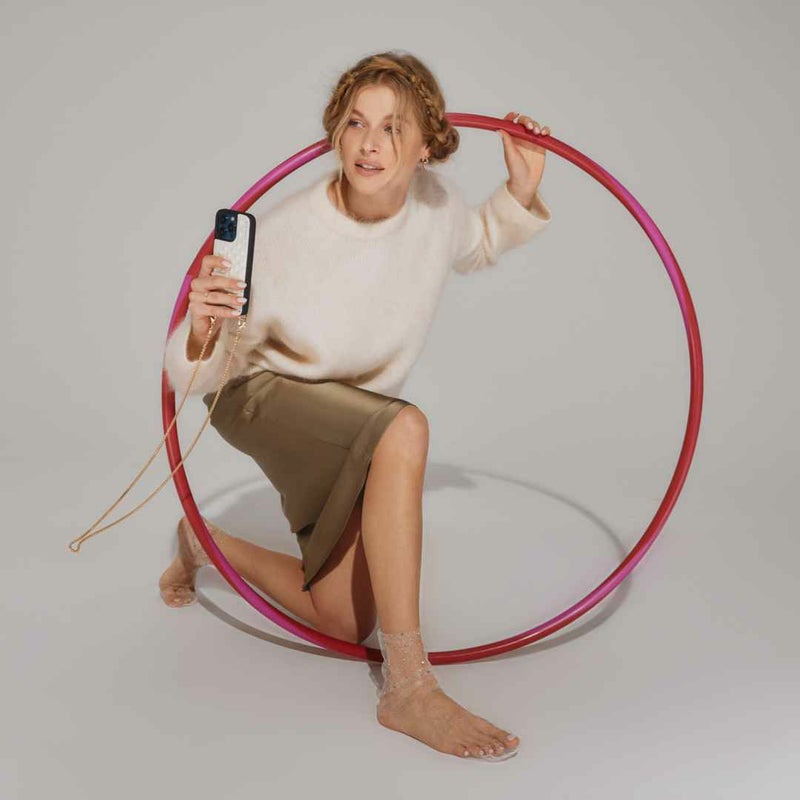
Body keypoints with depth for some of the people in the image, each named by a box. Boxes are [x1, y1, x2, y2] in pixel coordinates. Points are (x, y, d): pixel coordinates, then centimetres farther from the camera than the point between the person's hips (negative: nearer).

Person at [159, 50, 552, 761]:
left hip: (352, 420, 6)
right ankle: (409, 688, -32)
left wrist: (521, 193, -9)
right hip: (264, 395, -5)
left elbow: (479, 246, 11)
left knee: (346, 623, 3)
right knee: (404, 429, -39)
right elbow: (197, 375, -21)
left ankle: (207, 543, 29)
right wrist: (201, 332, -45)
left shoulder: (434, 203, -15)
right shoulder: (284, 232, -29)